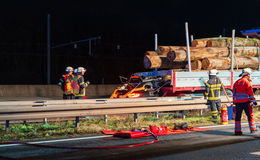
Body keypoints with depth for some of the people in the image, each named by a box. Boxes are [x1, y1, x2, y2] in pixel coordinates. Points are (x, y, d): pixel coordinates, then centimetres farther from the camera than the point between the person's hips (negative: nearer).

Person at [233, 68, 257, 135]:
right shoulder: (247, 82, -6)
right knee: (250, 115, 7)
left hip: (237, 101, 5)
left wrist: (234, 101, 20)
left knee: (238, 116, 5)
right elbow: (250, 92, -11)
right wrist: (253, 100, -7)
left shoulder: (236, 82, 13)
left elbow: (234, 93, 15)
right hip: (245, 101, -5)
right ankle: (252, 129, 13)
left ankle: (237, 130, 4)